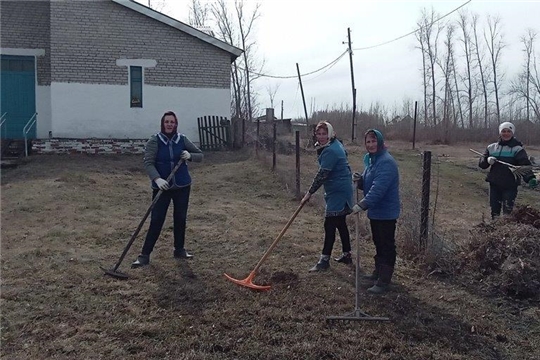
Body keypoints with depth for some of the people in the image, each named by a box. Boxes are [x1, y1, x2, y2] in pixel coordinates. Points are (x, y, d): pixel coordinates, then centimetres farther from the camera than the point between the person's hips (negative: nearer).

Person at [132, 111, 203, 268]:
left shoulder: (182, 139, 0)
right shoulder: (154, 141, -9)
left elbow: (200, 155, 6)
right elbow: (148, 163, -17)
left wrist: (189, 156, -17)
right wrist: (157, 179, -33)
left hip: (182, 186, 3)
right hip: (161, 187, -3)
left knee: (180, 219, 11)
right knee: (156, 221, -3)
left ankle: (179, 250, 28)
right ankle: (144, 255, 5)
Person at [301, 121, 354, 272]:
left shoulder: (330, 151, -21)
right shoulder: (335, 144, 10)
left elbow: (322, 174, -22)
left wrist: (309, 193, -15)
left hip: (338, 192, -11)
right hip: (341, 190, 11)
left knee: (330, 225, -6)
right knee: (340, 223, 17)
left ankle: (324, 260, 0)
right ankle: (347, 255, 28)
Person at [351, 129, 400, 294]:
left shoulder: (386, 162, -23)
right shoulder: (369, 159, 8)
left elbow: (378, 189, -31)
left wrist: (362, 205, -34)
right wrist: (359, 179, -5)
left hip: (386, 212, -9)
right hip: (375, 210, 9)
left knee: (386, 245, 0)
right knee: (378, 242, 21)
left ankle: (384, 281, 7)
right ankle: (378, 271, 37)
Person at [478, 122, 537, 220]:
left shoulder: (517, 149, -4)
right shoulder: (491, 147, 7)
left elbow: (525, 165, -16)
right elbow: (481, 163, 7)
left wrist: (530, 178, -36)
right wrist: (487, 160, -17)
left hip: (510, 186, -4)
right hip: (494, 185, 4)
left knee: (507, 212, -6)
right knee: (494, 209, 12)